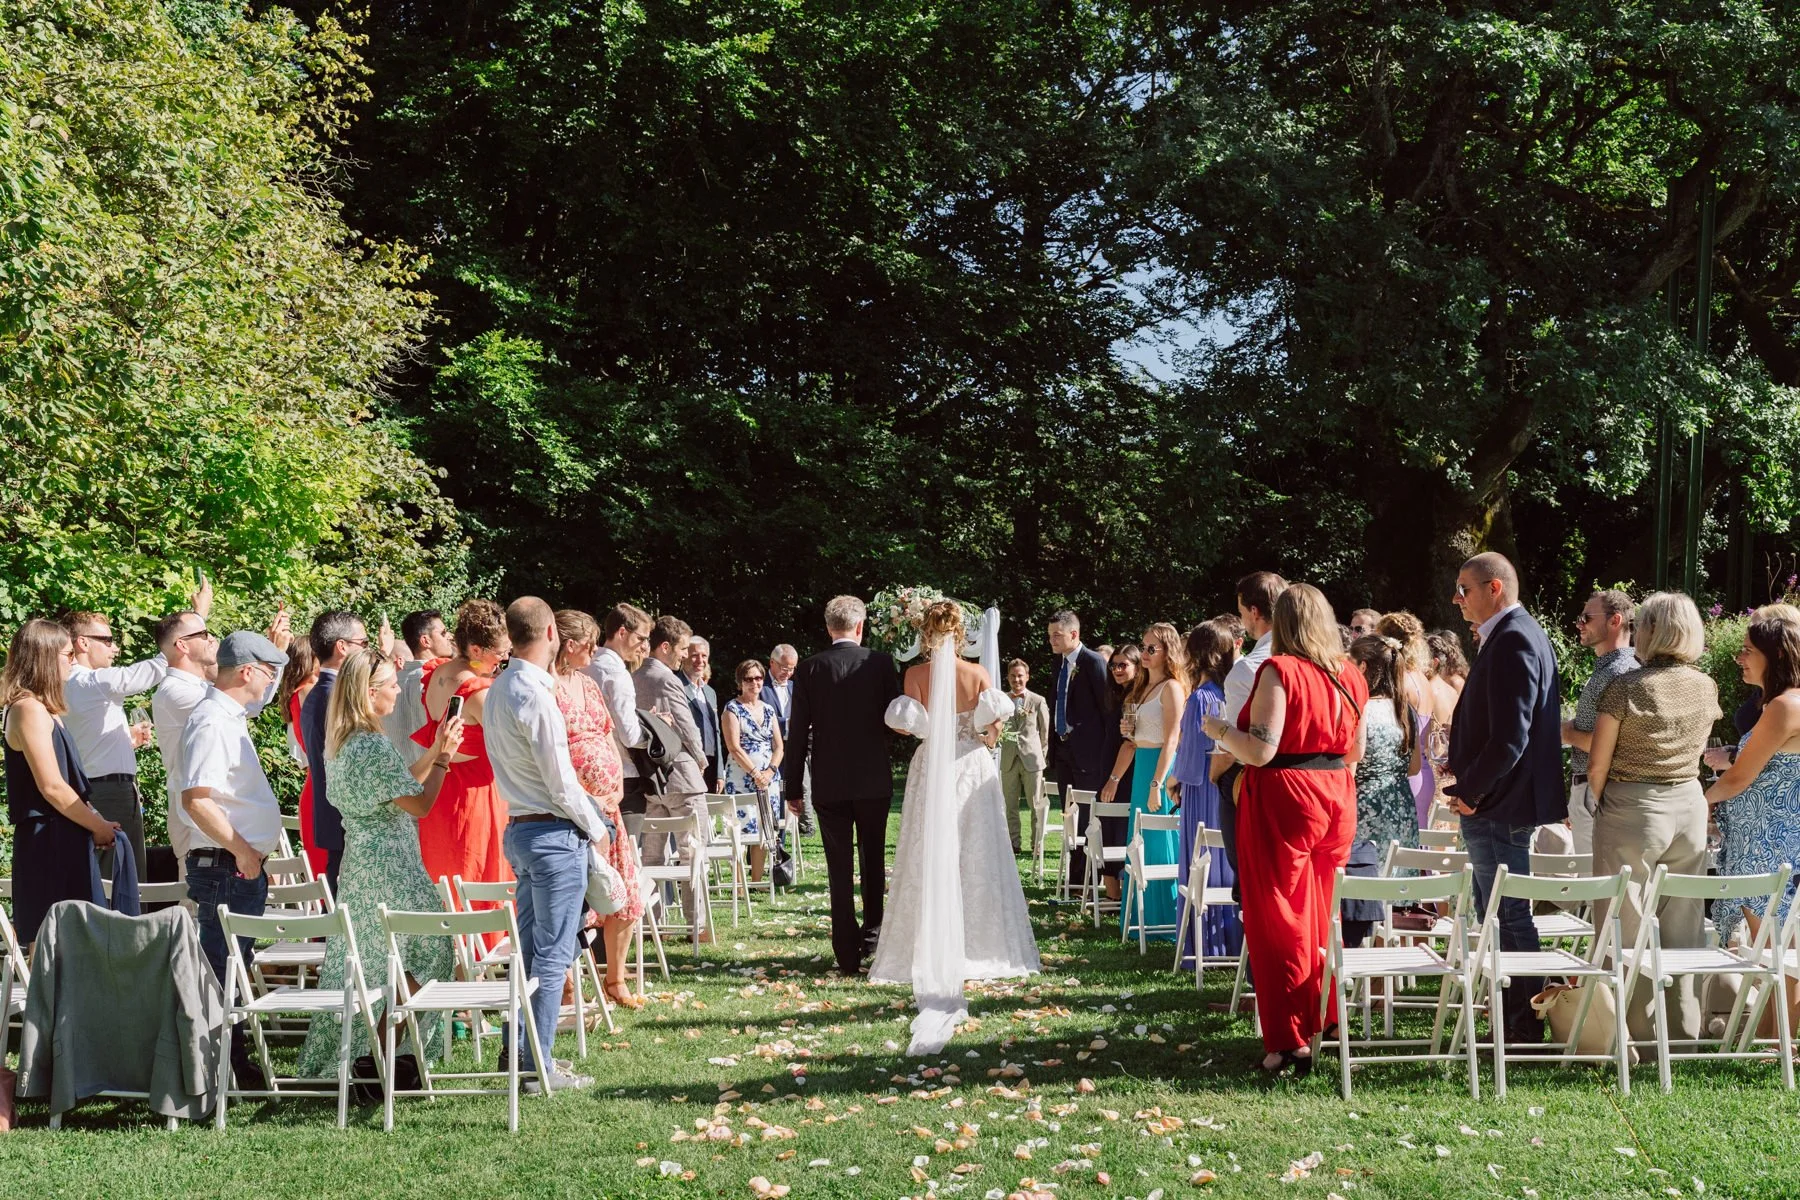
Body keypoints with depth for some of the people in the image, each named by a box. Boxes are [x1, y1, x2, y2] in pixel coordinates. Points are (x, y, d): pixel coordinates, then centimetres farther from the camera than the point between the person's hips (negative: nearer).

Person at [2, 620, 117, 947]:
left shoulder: (45, 709, 17)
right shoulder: (29, 709, -13)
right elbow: (52, 787, -18)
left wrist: (97, 821, 8)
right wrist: (99, 827, -8)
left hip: (64, 839, 10)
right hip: (47, 842, -10)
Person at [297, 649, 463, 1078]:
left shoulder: (342, 743, 10)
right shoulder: (374, 745, -19)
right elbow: (419, 803, -16)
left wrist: (435, 752, 13)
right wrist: (443, 757, -7)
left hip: (357, 861, 9)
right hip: (390, 865, -9)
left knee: (359, 960, 14)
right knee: (424, 952, 0)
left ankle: (329, 1059, 18)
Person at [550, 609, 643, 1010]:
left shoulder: (588, 684, 16)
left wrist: (617, 787, 11)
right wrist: (583, 797, -19)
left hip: (608, 807, 9)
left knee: (626, 897, 12)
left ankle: (616, 979, 25)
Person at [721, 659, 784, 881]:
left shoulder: (768, 710, 14)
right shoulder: (732, 709, -2)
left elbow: (779, 746, 12)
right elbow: (734, 748, -10)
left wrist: (770, 771, -5)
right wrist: (756, 774, -13)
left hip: (768, 778, 6)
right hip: (741, 779, -5)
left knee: (763, 831, 5)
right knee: (742, 832, -9)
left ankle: (757, 880, 12)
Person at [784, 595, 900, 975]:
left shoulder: (809, 669, -5)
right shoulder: (880, 663, -4)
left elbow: (797, 732, -4)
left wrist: (793, 787, 2)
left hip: (829, 785, -1)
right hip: (874, 781, 1)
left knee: (840, 869, 3)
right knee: (872, 861, 18)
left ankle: (848, 954, 2)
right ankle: (872, 933, 23)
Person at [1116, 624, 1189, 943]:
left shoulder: (1172, 688, -11)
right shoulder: (1145, 688, 16)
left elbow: (1171, 741, -17)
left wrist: (1157, 784, -22)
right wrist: (1129, 731, 2)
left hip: (1161, 768, -9)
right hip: (1142, 767, 9)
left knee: (1160, 845, -4)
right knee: (1141, 846, 12)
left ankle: (1167, 922, 2)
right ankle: (1145, 919, 20)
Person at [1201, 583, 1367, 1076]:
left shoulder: (1279, 670, -13)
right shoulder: (1349, 675, 6)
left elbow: (1260, 751, -19)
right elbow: (1354, 751, 14)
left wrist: (1218, 730, -2)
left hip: (1284, 800, -6)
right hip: (1336, 801, 6)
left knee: (1280, 924, 0)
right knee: (1321, 919, 17)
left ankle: (1289, 1042, -1)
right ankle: (1323, 1029, 25)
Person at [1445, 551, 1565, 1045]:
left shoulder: (1513, 641, -17)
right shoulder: (1514, 636, 16)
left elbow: (1509, 738, -24)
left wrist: (1470, 792, -15)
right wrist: (1469, 784, 13)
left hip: (1499, 806, -11)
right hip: (1498, 803, 11)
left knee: (1508, 915, -4)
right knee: (1501, 914, 15)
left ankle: (1525, 1026, 2)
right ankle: (1517, 1017, 22)